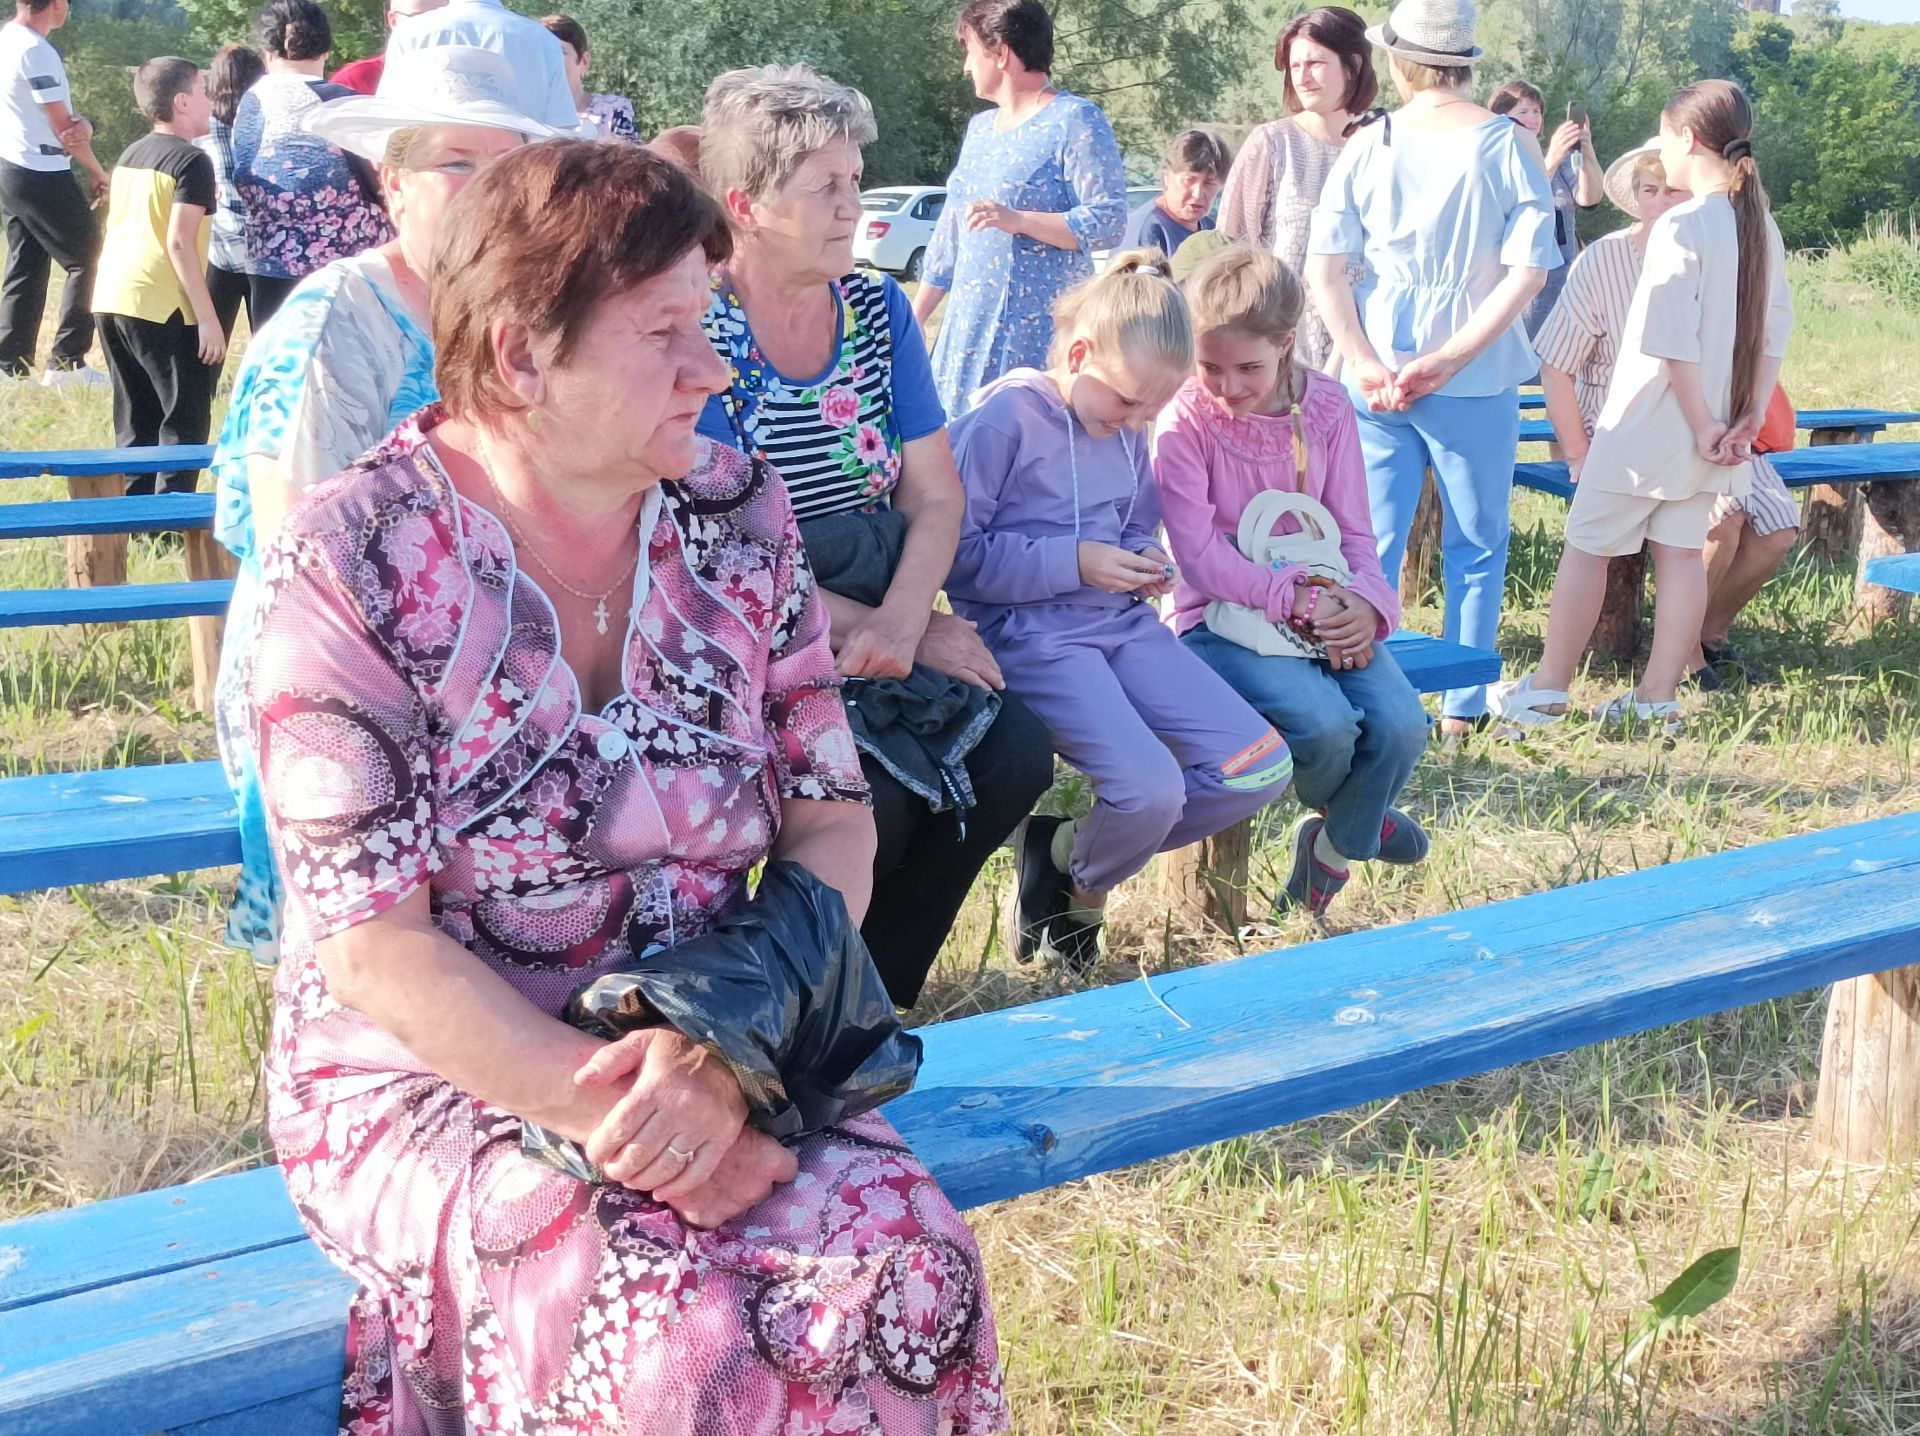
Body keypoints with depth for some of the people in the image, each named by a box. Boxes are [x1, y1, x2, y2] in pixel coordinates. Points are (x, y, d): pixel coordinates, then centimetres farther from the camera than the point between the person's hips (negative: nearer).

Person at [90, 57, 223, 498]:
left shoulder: (130, 155, 16)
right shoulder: (191, 161, -9)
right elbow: (180, 242, -16)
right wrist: (208, 319, -15)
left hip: (110, 300, 8)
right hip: (162, 307, -8)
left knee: (136, 420, 14)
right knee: (185, 419, -1)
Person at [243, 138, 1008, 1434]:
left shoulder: (736, 513, 2)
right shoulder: (355, 561, -12)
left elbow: (832, 814, 2)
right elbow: (369, 938, -14)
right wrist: (603, 1111, -24)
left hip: (711, 1049, 4)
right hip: (435, 1074, -4)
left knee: (906, 1274, -24)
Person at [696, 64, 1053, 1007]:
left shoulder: (876, 310, 7)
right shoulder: (694, 332, -12)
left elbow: (937, 498, 4)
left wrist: (899, 621, -17)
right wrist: (901, 634, -15)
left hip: (883, 637, 6)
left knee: (1015, 756, -16)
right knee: (870, 803, -29)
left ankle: (876, 987, 4)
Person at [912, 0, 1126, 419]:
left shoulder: (1076, 120, -5)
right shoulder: (979, 128, 20)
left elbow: (1110, 222, -15)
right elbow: (949, 235, 25)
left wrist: (1017, 220, -23)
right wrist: (911, 321, 24)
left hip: (1039, 334, -8)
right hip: (968, 329, 8)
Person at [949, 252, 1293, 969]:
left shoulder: (1128, 430, 12)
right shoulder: (1006, 414, -11)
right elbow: (954, 554, -14)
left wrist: (1146, 561, 2)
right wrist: (1073, 562, -17)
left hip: (1124, 625, 8)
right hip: (1031, 635, -8)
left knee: (1262, 767, -5)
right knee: (1152, 788, -28)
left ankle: (1065, 849, 8)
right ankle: (1078, 892, 8)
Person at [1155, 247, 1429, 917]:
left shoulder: (1326, 407, 1)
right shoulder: (1184, 420, -11)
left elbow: (1353, 530, 5)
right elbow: (1199, 553, -16)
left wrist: (1366, 603, -16)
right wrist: (1297, 600, -24)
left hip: (1324, 609, 4)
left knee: (1401, 724, -22)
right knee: (1325, 723, -30)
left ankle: (1336, 845, 9)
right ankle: (1349, 816, 10)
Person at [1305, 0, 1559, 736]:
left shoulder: (1367, 146, 0)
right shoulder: (1509, 146, -4)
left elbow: (1323, 269, -5)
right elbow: (1527, 271, -11)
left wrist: (1364, 364, -7)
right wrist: (1448, 360, -12)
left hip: (1375, 378, 2)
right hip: (1476, 382, -1)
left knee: (1370, 545, 10)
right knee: (1476, 549, 10)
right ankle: (1462, 708, 12)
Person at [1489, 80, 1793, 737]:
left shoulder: (1680, 227, -18)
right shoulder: (1762, 228, 6)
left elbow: (1672, 343, -21)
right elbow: (1774, 337, 8)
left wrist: (1702, 425, -15)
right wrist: (1751, 416, 4)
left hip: (1650, 423, -7)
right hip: (1711, 424, 7)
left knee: (1587, 545, 5)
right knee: (1681, 552, 9)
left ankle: (1548, 689, 11)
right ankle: (1659, 699, 11)